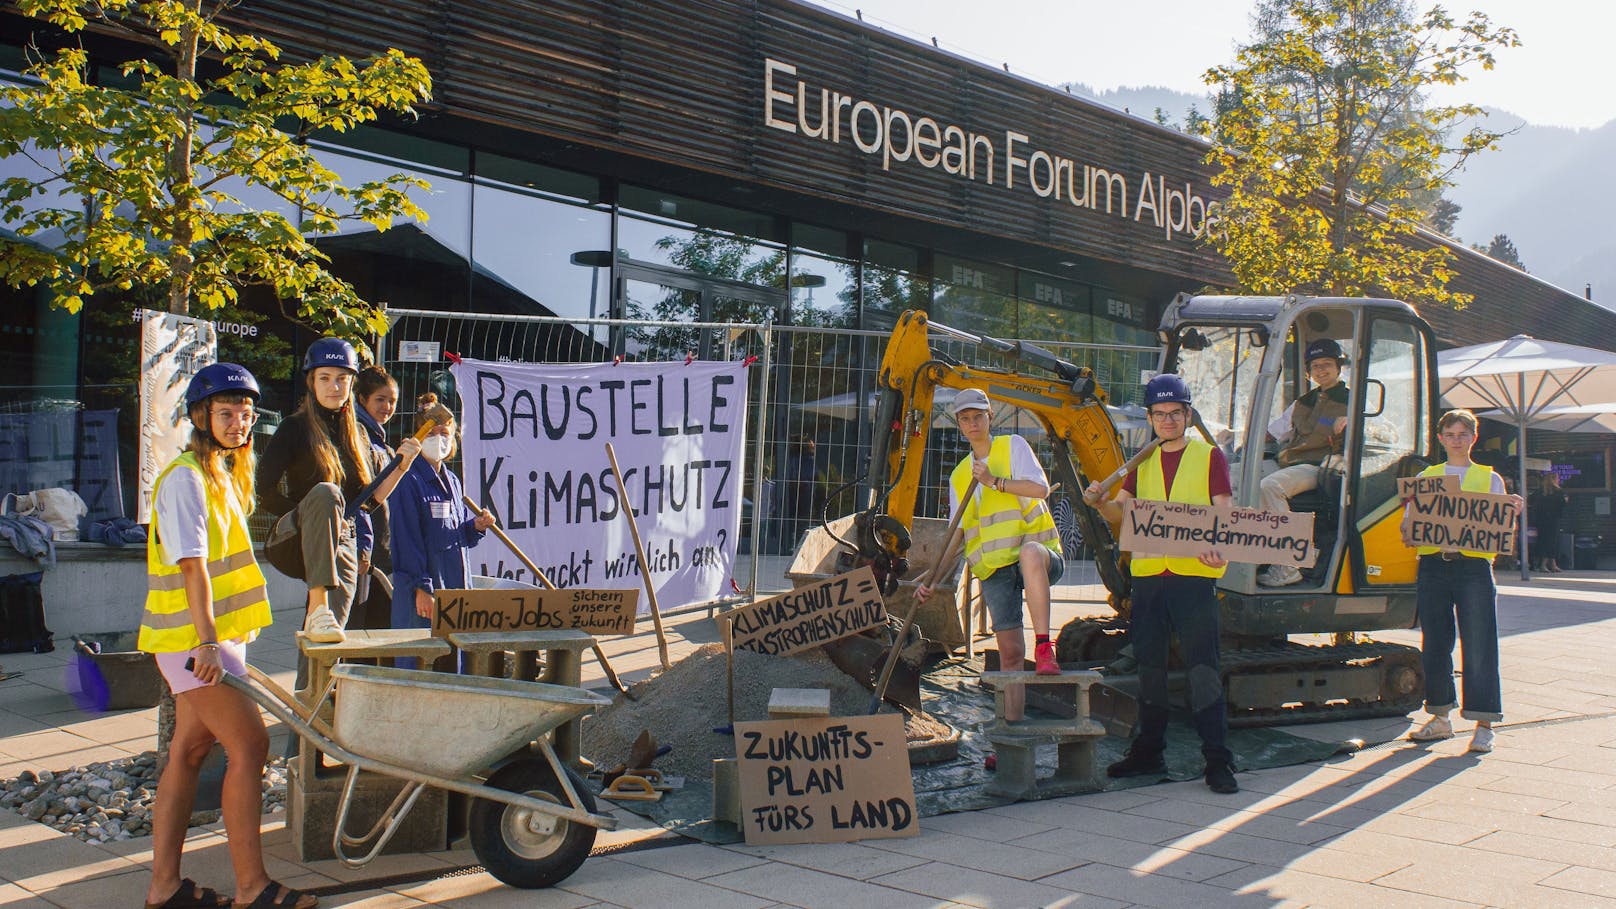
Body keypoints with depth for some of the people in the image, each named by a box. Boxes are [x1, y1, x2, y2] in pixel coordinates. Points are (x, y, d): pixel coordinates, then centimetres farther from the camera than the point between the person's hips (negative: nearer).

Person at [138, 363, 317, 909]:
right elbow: (192, 565, -20)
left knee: (189, 751, 11)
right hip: (194, 639, -9)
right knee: (249, 745, -10)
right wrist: (208, 640, -25)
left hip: (217, 636, 9)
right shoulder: (185, 477, -13)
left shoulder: (225, 475, 16)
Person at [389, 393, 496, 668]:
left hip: (457, 587, 8)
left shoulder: (452, 481, 16)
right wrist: (421, 588, -19)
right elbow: (407, 538, -14)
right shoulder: (409, 481, -9)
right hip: (425, 593, -8)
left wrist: (476, 526, 1)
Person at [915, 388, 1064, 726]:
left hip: (1041, 553, -4)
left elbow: (1040, 488, -9)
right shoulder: (959, 476, 18)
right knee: (1010, 652, -1)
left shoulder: (1013, 446, 6)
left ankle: (1044, 647, -40)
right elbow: (956, 535, 17)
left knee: (1030, 552, -42)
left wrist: (996, 482, -14)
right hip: (994, 569, 4)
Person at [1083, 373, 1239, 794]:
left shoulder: (1209, 456, 4)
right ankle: (1148, 752, 22)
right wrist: (1099, 501, -13)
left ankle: (1218, 760, -3)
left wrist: (1220, 548, -25)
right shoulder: (1143, 463, 17)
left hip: (1194, 575, -4)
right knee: (1149, 666, 11)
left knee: (1203, 668, -7)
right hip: (1148, 574, 5)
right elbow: (1121, 510, 10)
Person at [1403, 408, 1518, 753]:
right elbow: (1409, 524, 10)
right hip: (1433, 566, 2)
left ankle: (1483, 724, 1)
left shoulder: (1490, 478, 12)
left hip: (1474, 566, -2)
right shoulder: (1426, 477, 15)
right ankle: (1440, 718, 17)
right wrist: (1410, 532, -12)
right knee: (1434, 644, 6)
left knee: (1479, 646, -5)